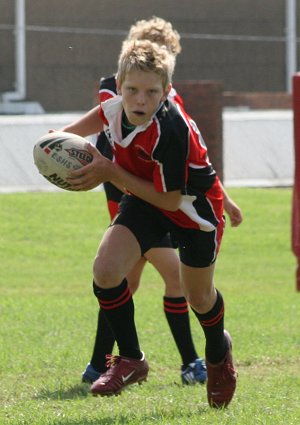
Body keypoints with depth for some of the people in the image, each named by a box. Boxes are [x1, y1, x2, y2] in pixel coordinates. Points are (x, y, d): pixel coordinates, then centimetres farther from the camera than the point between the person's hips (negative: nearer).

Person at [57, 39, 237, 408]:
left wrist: (111, 173, -31)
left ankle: (218, 351, 49)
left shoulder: (170, 131, -38)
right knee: (105, 269, -18)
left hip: (193, 206, -5)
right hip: (144, 201, 5)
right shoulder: (116, 107, -18)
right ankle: (130, 360, 1)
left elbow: (170, 199, -31)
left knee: (198, 297, 13)